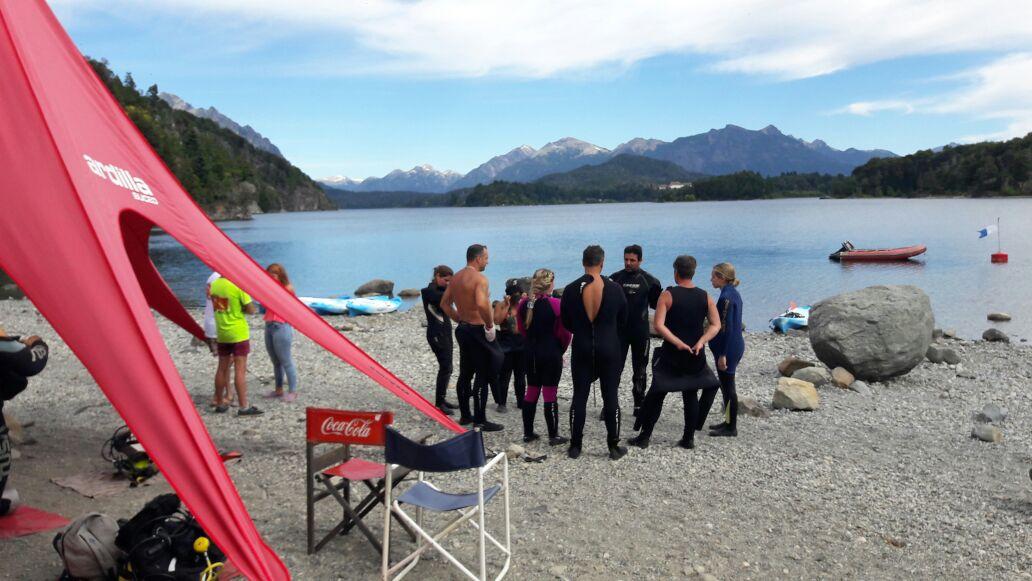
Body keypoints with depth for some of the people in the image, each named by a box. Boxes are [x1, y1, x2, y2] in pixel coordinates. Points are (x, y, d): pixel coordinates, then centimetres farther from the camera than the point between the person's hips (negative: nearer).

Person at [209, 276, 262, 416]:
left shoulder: (214, 285, 4)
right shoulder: (237, 285, -15)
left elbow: (216, 307, 15)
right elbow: (251, 309, -13)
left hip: (222, 333, 6)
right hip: (238, 333, -6)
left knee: (222, 369, 14)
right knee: (240, 370, -5)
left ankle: (220, 404, 23)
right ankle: (244, 407, -4)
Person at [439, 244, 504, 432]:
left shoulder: (456, 277, 10)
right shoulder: (479, 278, -17)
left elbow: (445, 304, 15)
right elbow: (482, 304, -33)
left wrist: (460, 320, 16)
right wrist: (490, 324, -21)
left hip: (463, 329, 9)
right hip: (478, 330, -9)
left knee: (465, 373, 17)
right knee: (483, 375, -2)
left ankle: (465, 415, 26)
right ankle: (480, 420, 2)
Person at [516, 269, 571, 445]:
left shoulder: (523, 304, 0)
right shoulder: (555, 304, -16)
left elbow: (521, 329, 10)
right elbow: (564, 332, -10)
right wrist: (561, 349, 7)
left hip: (531, 353, 5)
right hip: (552, 354, -5)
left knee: (531, 391, 14)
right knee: (550, 394, 1)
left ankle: (528, 433, 20)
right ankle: (553, 436, 9)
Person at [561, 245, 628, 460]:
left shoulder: (571, 289, -6)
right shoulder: (615, 289, -7)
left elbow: (566, 323, 4)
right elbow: (622, 321, 6)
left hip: (582, 350, 1)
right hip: (609, 350, 0)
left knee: (579, 397, 8)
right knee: (610, 398, 7)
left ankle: (575, 446, 13)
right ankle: (614, 447, 14)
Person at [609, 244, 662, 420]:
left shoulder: (649, 280, -1)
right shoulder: (615, 278, -1)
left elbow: (656, 303, 5)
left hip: (640, 331, 0)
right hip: (619, 330, 0)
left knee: (639, 370, 12)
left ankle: (639, 405, 24)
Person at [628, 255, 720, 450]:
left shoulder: (668, 294, -9)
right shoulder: (705, 296, 2)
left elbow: (659, 325, -19)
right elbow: (716, 325, -3)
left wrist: (679, 343, -19)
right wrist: (700, 342, -12)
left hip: (671, 354, -3)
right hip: (696, 355, 3)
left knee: (656, 394, 7)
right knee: (691, 395, 16)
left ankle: (644, 437, 10)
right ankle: (689, 439, 19)